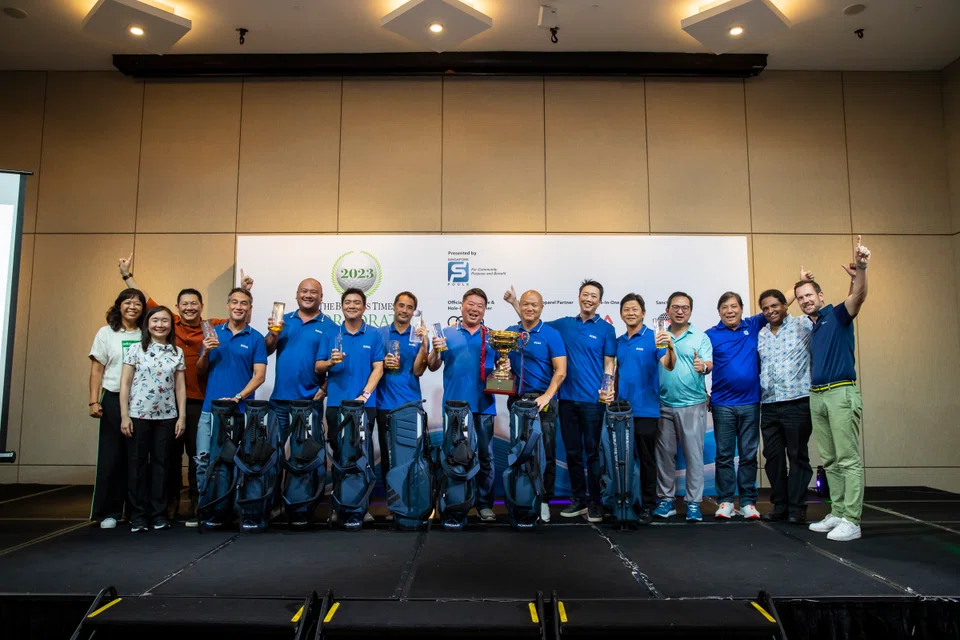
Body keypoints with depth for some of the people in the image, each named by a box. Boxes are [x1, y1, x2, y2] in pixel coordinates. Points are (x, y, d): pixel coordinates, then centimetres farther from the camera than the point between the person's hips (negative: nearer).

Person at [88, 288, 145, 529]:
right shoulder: (106, 333, 5)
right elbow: (96, 370, 3)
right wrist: (94, 401, -6)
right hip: (113, 400, -1)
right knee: (111, 456, 2)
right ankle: (108, 512, 11)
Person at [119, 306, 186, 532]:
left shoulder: (177, 352, 6)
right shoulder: (136, 349, 1)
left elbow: (180, 387, 7)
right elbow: (125, 383, -1)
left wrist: (181, 417, 2)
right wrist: (124, 416, -7)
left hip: (167, 416, 2)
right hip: (138, 415, -2)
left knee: (161, 463, 6)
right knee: (138, 463, 4)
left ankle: (159, 514, 15)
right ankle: (138, 515, 13)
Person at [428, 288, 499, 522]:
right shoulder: (447, 333, 6)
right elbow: (433, 367, 5)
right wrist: (436, 351, -14)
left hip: (484, 405, 1)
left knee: (486, 456, 4)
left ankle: (484, 504, 14)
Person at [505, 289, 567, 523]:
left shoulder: (551, 334, -3)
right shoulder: (510, 332, 8)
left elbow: (560, 370, -9)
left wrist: (547, 395, -20)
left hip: (543, 400, -3)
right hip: (517, 398, 4)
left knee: (546, 453, 1)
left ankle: (543, 500, 12)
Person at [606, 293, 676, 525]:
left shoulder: (653, 338, -6)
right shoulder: (619, 342, 11)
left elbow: (668, 366, -20)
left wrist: (670, 347, -39)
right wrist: (612, 391, 2)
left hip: (645, 409, -5)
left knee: (647, 459, 2)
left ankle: (647, 506, 12)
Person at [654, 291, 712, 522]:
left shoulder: (701, 337, 3)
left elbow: (709, 364, -9)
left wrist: (703, 366, -30)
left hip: (692, 405, -2)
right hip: (664, 405, 2)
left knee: (694, 454, 0)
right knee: (664, 454, 9)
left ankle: (693, 503, 8)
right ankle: (666, 499, 19)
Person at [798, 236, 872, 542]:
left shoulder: (837, 315, -1)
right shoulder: (810, 328, 19)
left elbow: (858, 296, -22)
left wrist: (861, 270, -41)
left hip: (841, 393, -8)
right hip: (816, 396, 8)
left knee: (848, 459, -6)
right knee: (829, 461, 11)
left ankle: (851, 521, -5)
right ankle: (837, 514, 18)